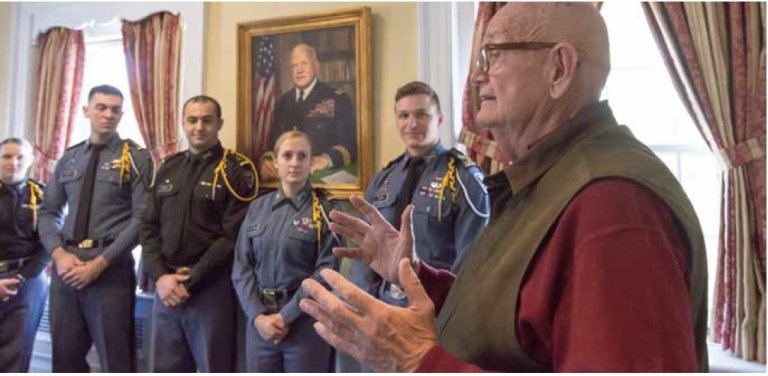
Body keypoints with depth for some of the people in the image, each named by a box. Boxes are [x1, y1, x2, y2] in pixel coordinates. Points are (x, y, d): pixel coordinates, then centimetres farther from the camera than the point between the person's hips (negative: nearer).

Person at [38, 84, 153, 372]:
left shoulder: (136, 158, -2)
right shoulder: (69, 158, 12)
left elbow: (142, 218, -9)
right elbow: (48, 212, 12)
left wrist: (100, 263, -14)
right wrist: (59, 254, -6)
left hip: (111, 268, -4)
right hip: (65, 266, 5)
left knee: (115, 360, 2)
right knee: (65, 356, 14)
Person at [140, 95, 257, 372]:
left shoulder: (236, 170, -5)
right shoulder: (168, 168, 13)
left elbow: (233, 236, -12)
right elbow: (149, 227, 10)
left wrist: (191, 280, -13)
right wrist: (160, 276, -4)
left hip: (211, 290, -5)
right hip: (167, 288, 5)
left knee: (214, 369, 6)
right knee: (164, 370, 15)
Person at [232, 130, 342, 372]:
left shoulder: (325, 210, -5)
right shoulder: (257, 208, 6)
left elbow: (326, 271, -11)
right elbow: (242, 267, 3)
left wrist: (286, 316, -13)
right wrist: (258, 316, -8)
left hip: (305, 321, -3)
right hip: (260, 320, 3)